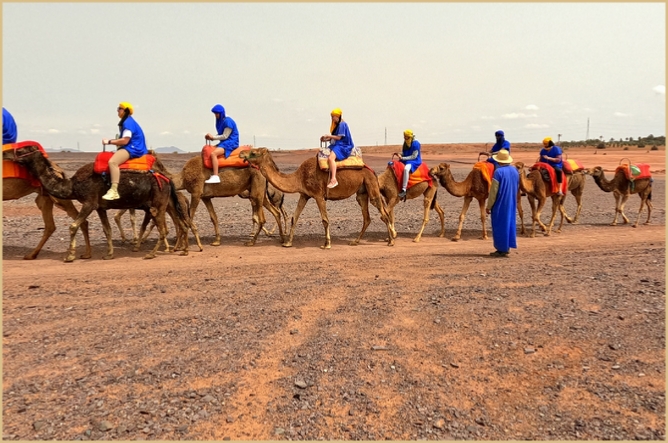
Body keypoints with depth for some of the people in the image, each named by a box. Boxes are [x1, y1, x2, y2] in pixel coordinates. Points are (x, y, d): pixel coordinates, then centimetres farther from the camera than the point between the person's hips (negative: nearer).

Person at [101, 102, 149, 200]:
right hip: (130, 147, 12)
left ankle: (114, 191, -36)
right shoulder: (127, 122, 21)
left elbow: (125, 140, -21)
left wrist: (109, 141, -14)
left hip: (133, 149, -12)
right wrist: (114, 141, 13)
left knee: (112, 161, -31)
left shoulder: (128, 122, -14)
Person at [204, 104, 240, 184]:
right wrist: (211, 137, 2)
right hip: (224, 142, 11)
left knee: (213, 153, -29)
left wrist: (213, 137, -12)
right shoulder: (221, 121, 14)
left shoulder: (228, 121, -15)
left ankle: (215, 177, -33)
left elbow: (225, 136, -16)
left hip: (230, 143, -11)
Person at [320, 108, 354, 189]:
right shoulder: (337, 125, 18)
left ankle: (333, 180, -39)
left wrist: (329, 136, -10)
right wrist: (326, 139, 3)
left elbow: (339, 137, -17)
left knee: (331, 158, -33)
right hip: (337, 145, 11)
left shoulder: (342, 124, -12)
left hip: (343, 146, -11)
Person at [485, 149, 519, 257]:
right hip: (511, 204, 7)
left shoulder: (498, 171, -17)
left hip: (500, 204, -7)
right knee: (509, 222, 14)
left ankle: (502, 249, 4)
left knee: (500, 225, 0)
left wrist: (489, 206, -9)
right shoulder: (515, 170, 6)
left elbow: (493, 191, -15)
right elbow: (517, 187, 15)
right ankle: (507, 247, 20)